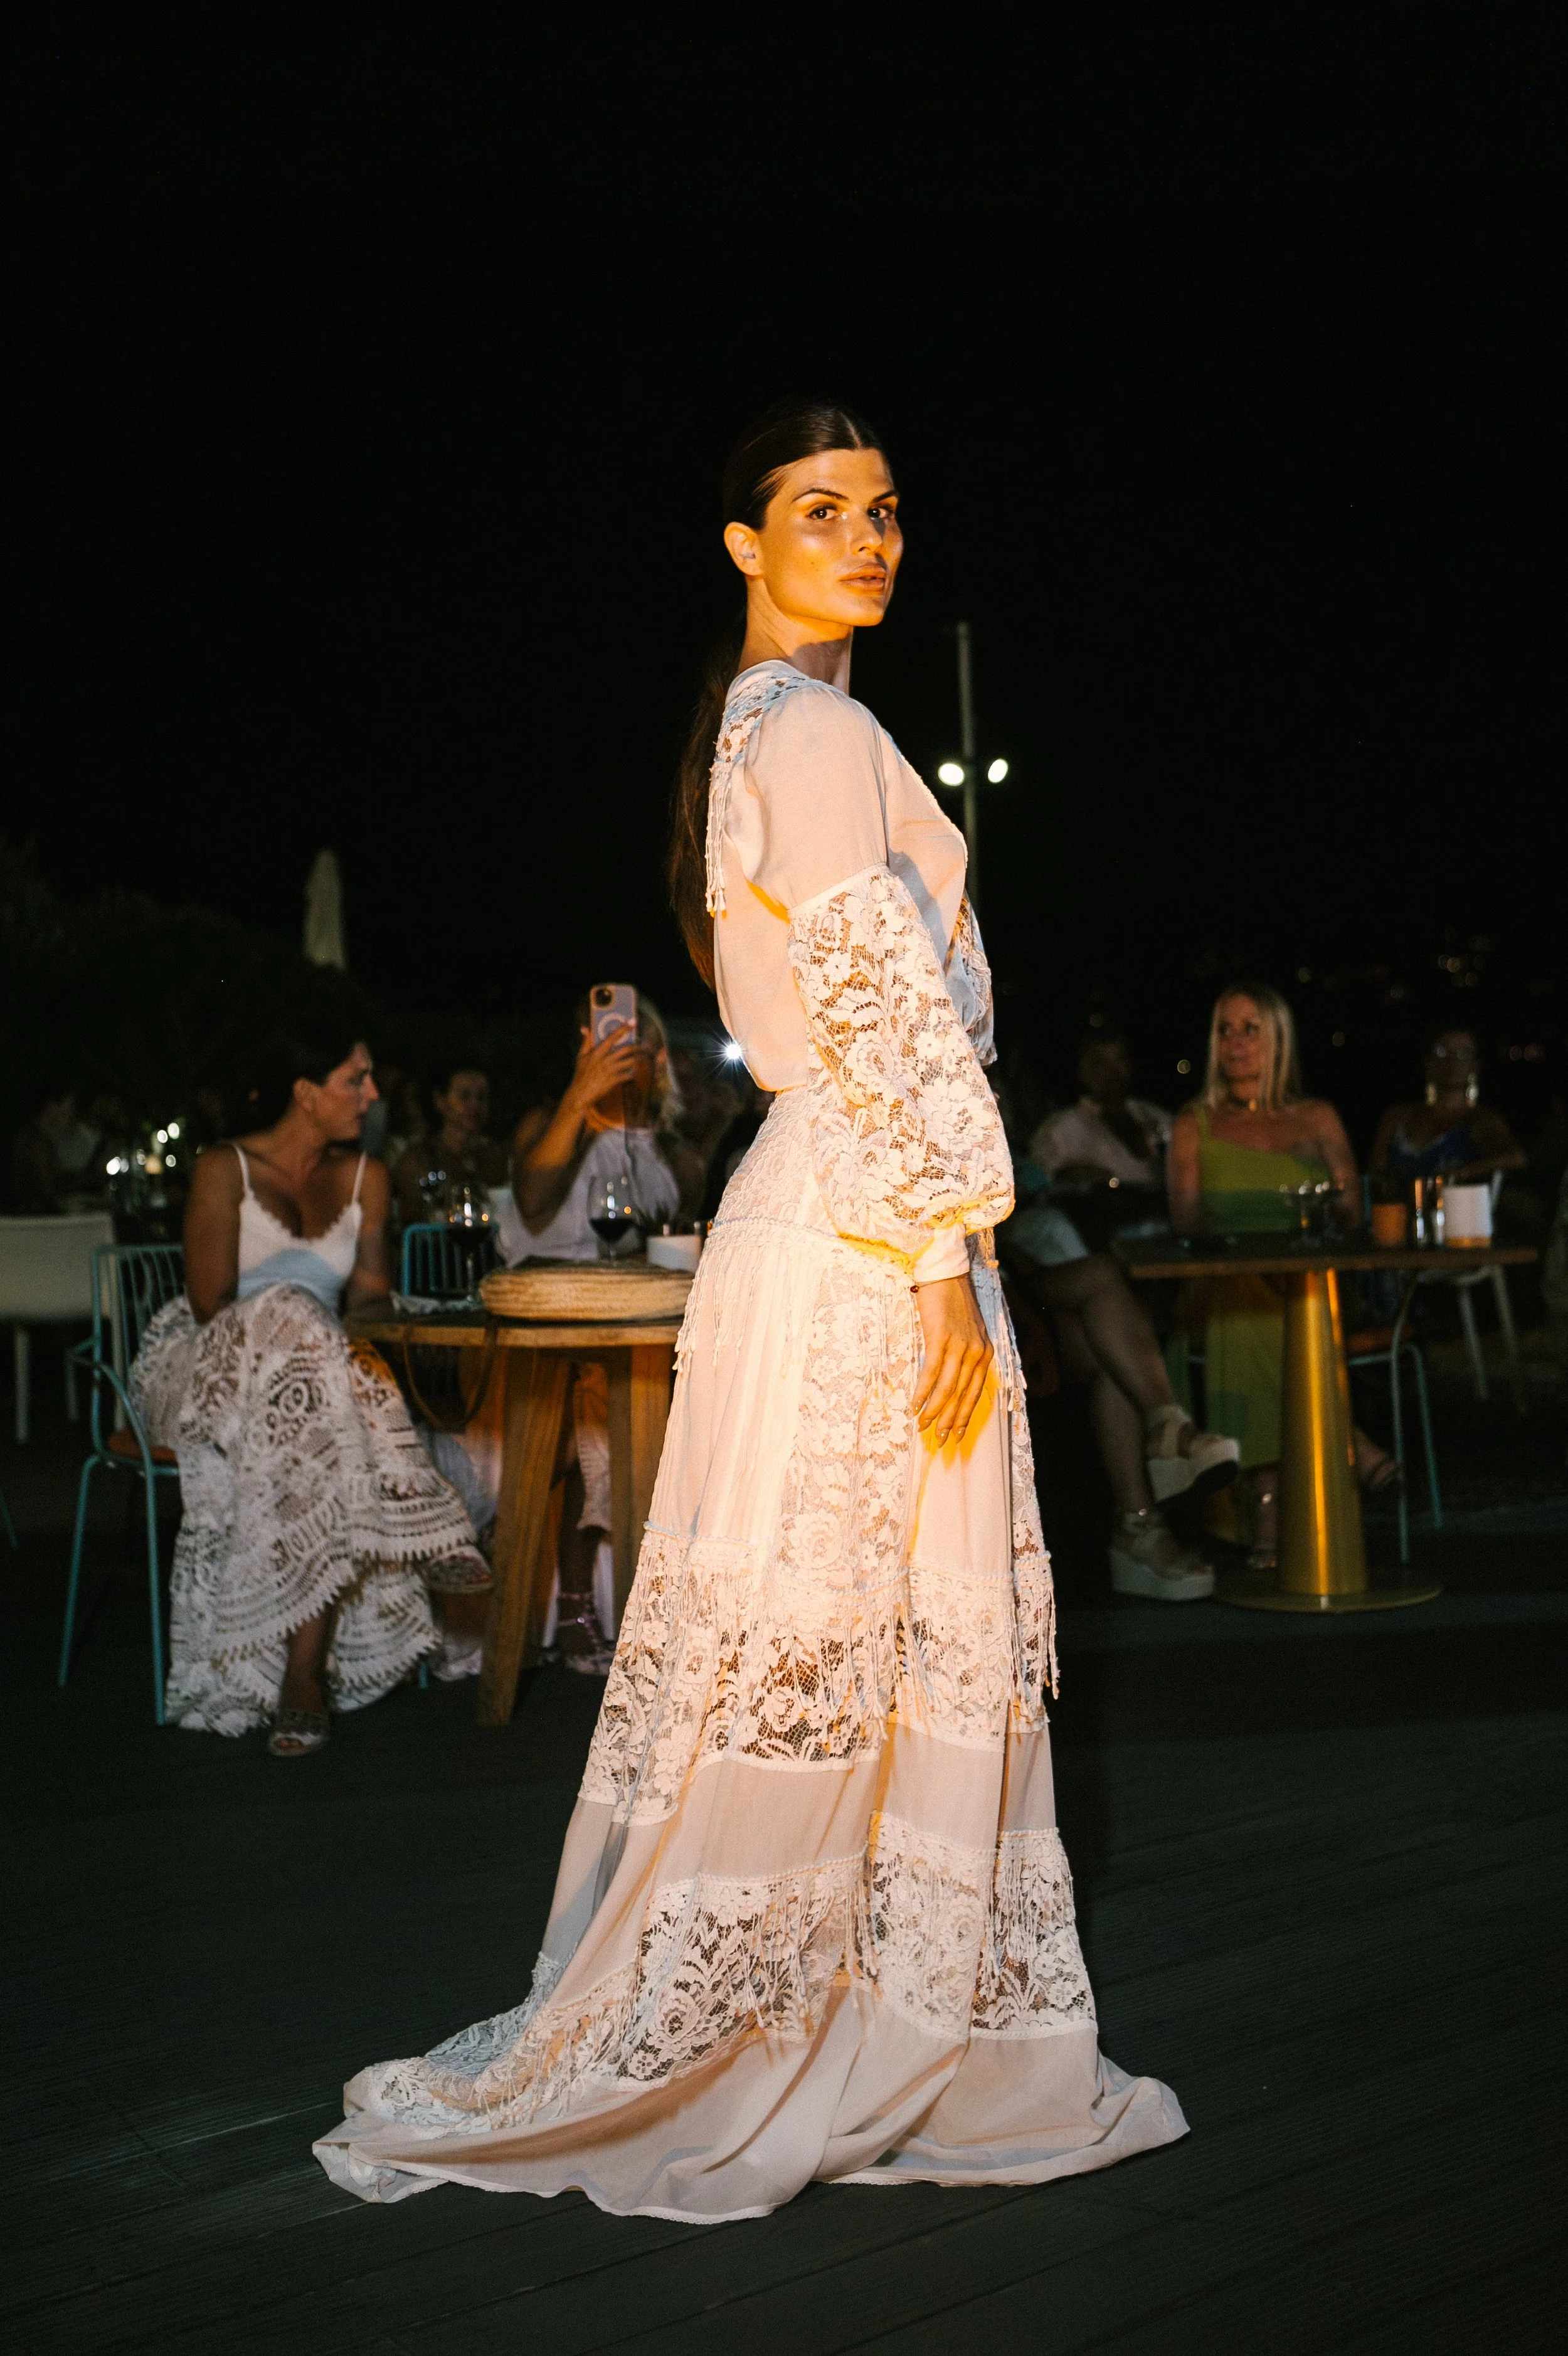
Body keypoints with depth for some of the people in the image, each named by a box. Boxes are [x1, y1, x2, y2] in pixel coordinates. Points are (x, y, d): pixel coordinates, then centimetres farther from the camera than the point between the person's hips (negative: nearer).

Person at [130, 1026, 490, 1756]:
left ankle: (303, 1675, -36)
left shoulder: (364, 1178, 9)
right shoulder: (225, 1170, -6)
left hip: (310, 1370, 4)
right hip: (205, 1367, -4)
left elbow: (369, 1295, 4)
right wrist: (303, 1334, -25)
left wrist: (360, 1347, -18)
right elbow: (211, 1304, -13)